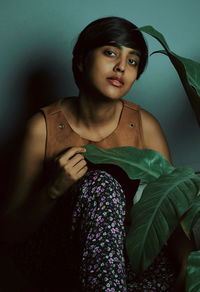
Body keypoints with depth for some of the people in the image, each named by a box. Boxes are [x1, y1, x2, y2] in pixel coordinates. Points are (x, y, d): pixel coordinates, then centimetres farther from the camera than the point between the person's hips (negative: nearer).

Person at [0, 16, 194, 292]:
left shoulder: (145, 125, -6)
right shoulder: (44, 126, -11)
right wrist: (54, 190, -26)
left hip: (121, 252, 2)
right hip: (52, 255, -1)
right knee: (101, 185, -30)